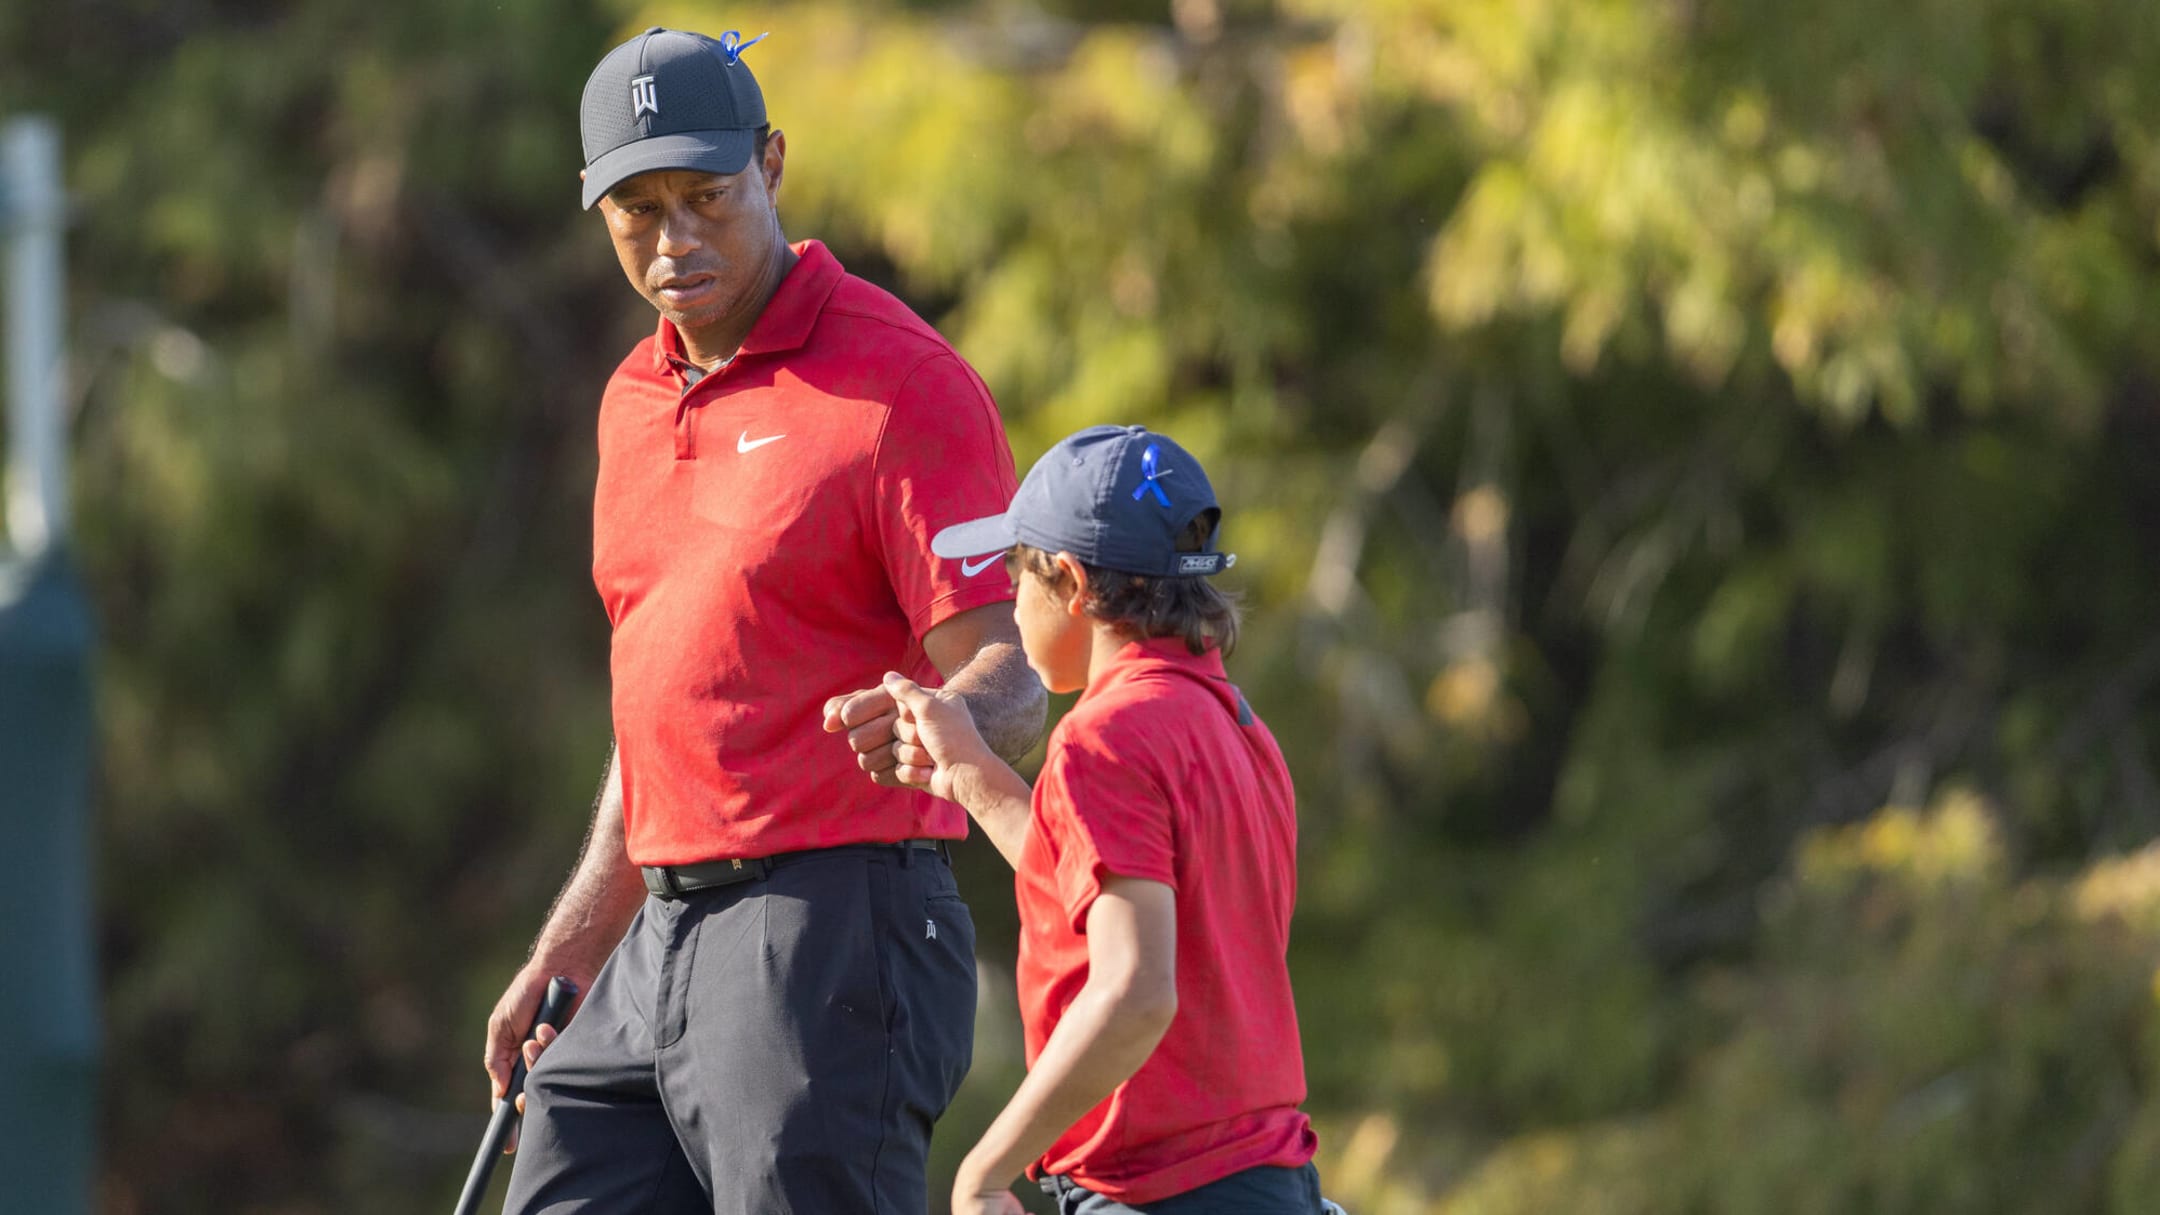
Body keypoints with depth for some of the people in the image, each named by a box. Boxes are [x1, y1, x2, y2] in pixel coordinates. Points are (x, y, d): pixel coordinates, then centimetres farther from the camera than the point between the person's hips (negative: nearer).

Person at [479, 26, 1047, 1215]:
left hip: (834, 934, -8)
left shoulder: (901, 382, -9)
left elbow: (1010, 683, -15)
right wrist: (565, 959, 23)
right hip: (659, 949, 8)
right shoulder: (636, 401, 17)